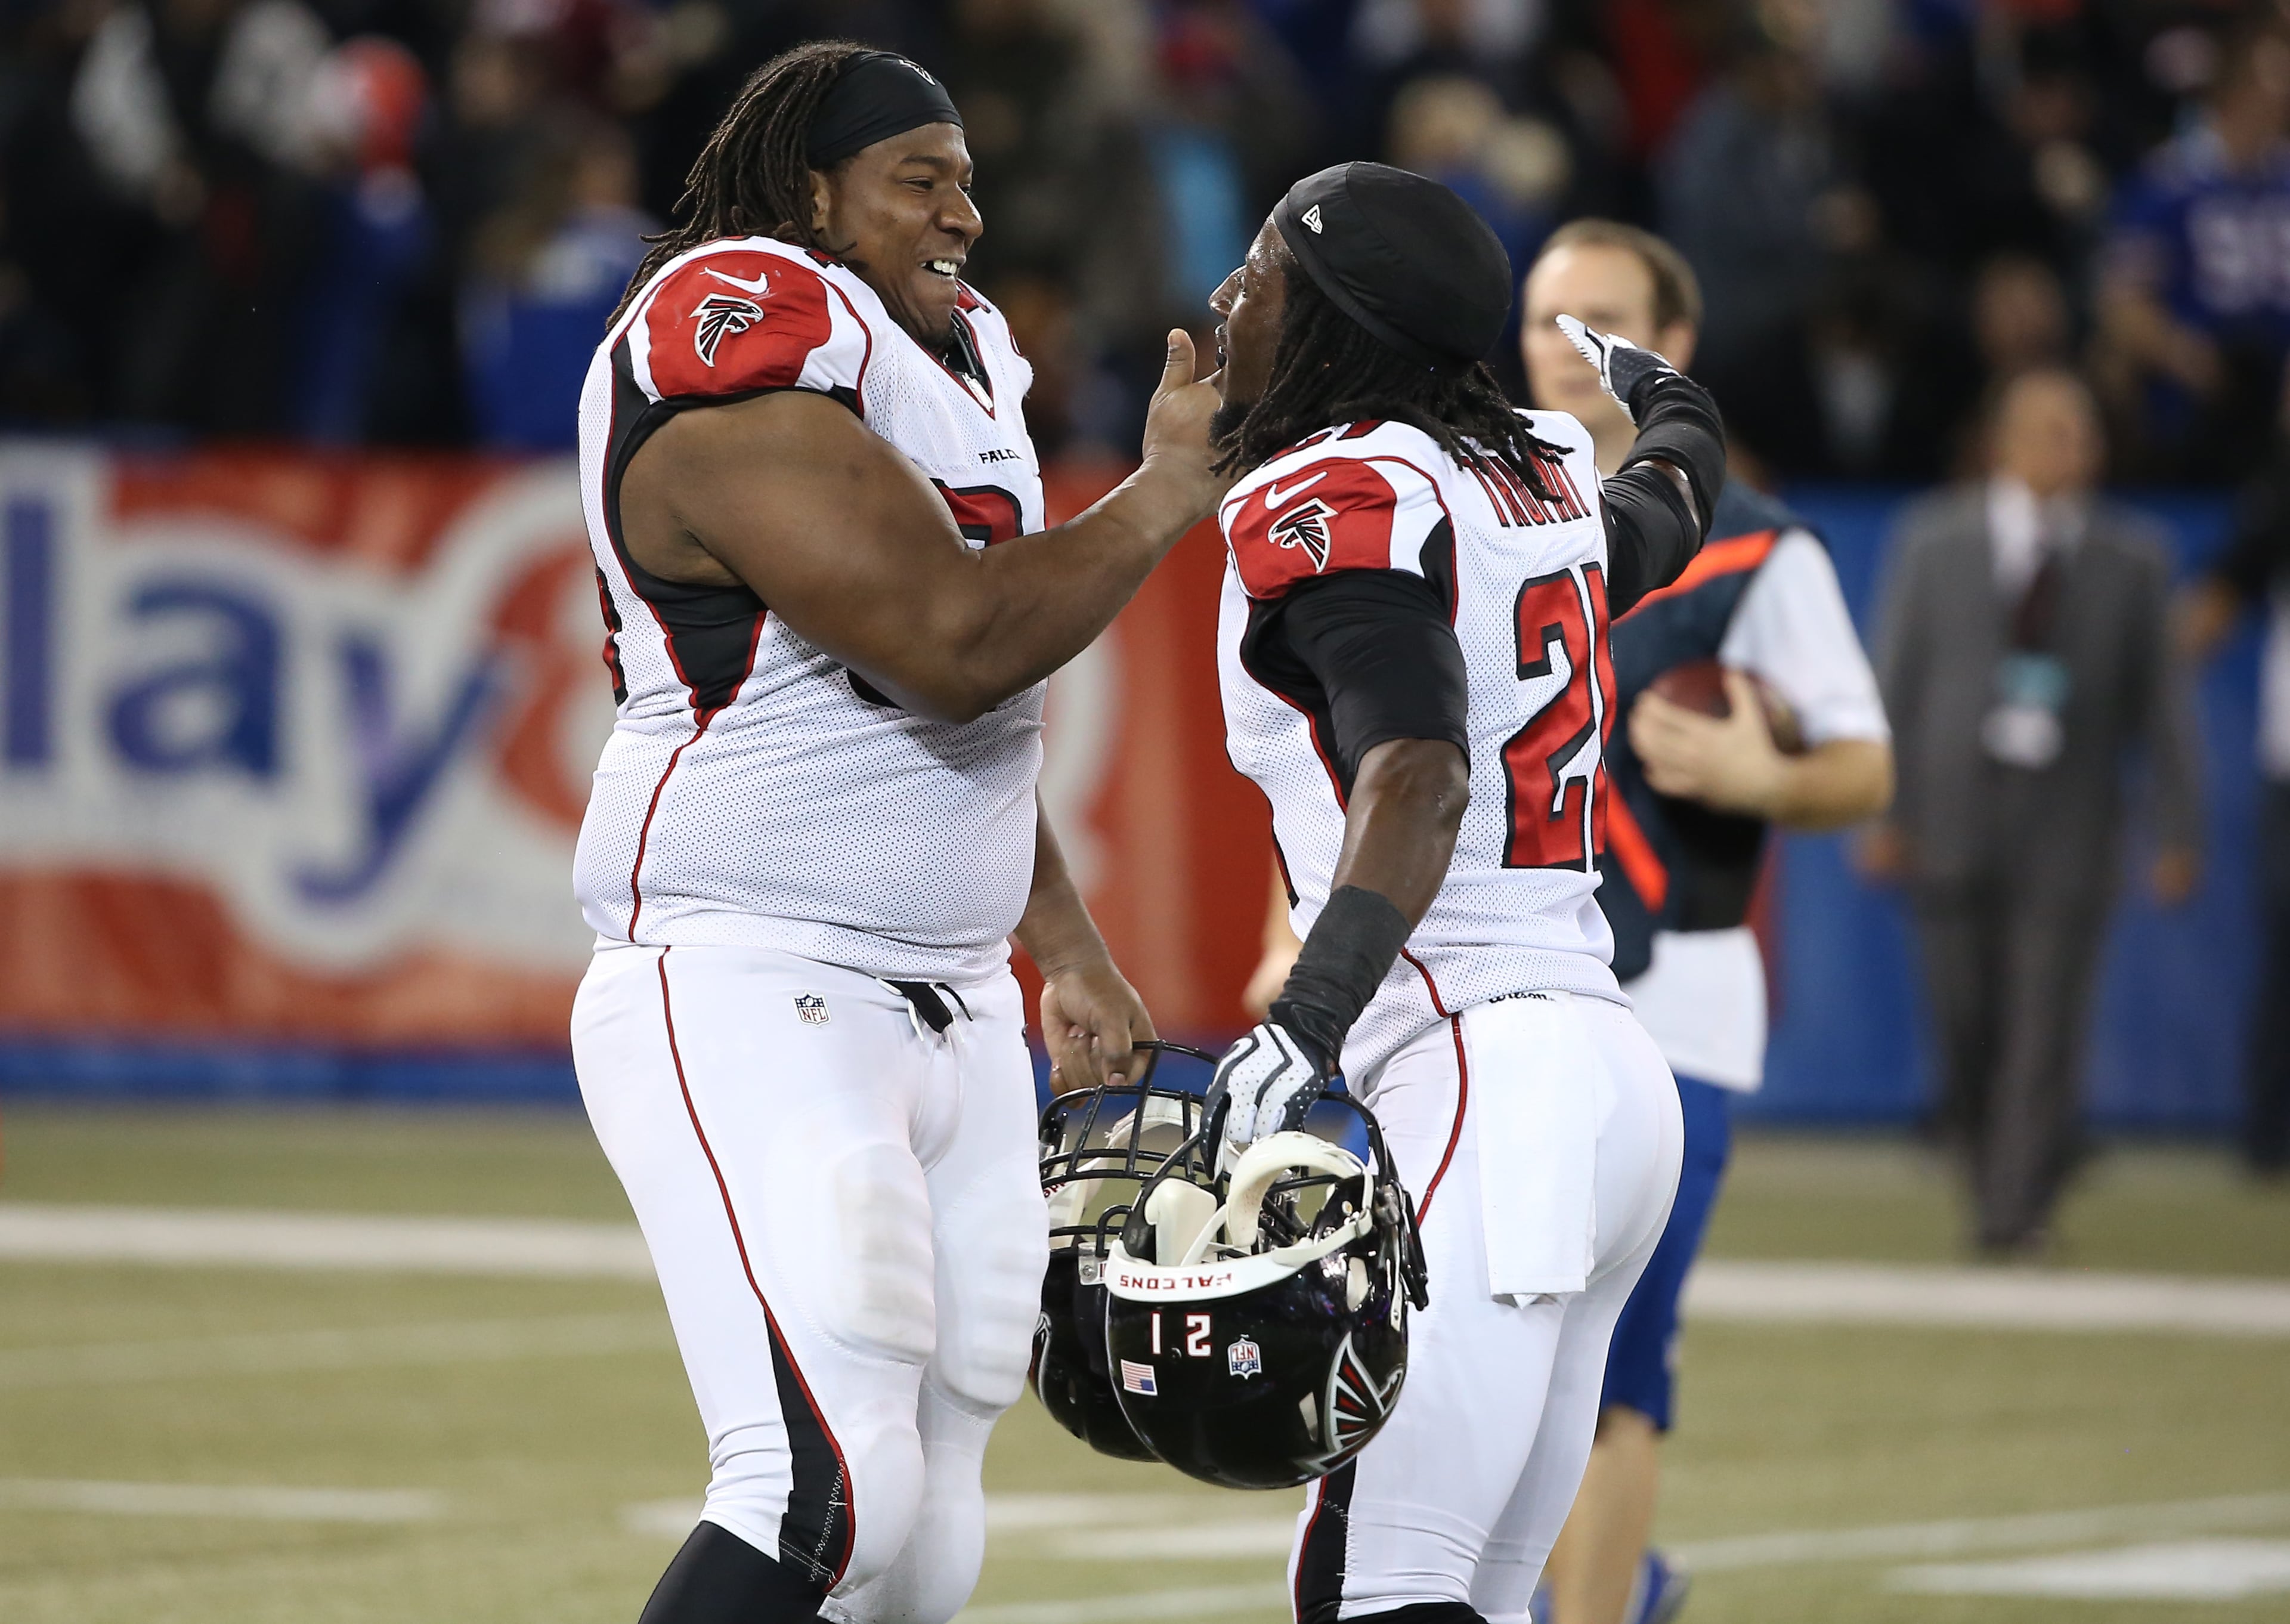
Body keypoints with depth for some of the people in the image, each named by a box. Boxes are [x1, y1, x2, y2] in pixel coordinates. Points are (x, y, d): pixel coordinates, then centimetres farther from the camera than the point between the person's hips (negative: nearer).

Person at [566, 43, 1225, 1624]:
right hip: (751, 1000, -10)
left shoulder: (944, 371, 17)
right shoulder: (749, 379, -15)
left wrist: (1070, 953, 24)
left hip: (949, 1008, 10)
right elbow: (953, 644, -23)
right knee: (828, 1492, -22)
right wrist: (1162, 500, -12)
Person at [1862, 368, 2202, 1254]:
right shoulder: (1934, 541, 6)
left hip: (2067, 831, -1)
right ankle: (1986, 1171, 24)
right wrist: (1887, 812, -2)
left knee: (2045, 1030, -8)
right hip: (1954, 810, 1)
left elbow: (2161, 700, 7)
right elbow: (1895, 681, 5)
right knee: (1963, 1022, 3)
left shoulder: (2130, 560, 6)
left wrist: (2178, 833, 2)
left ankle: (2016, 1213, -4)